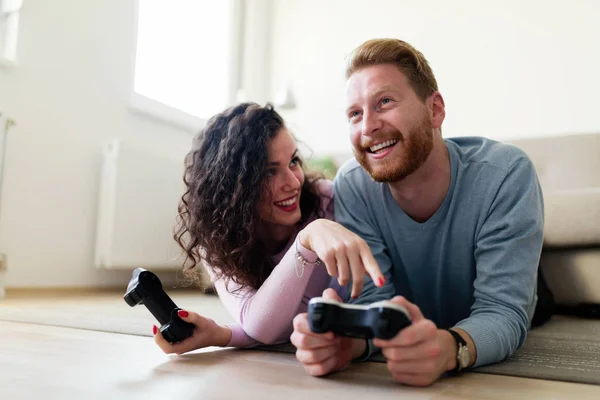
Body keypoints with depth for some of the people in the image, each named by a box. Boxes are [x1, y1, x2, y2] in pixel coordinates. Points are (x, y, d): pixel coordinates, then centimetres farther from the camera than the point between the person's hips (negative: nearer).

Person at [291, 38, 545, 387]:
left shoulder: (505, 175, -23)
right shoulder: (352, 187, -17)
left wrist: (448, 347, -47)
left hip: (500, 365, 0)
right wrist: (343, 338, -41)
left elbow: (504, 311, -25)